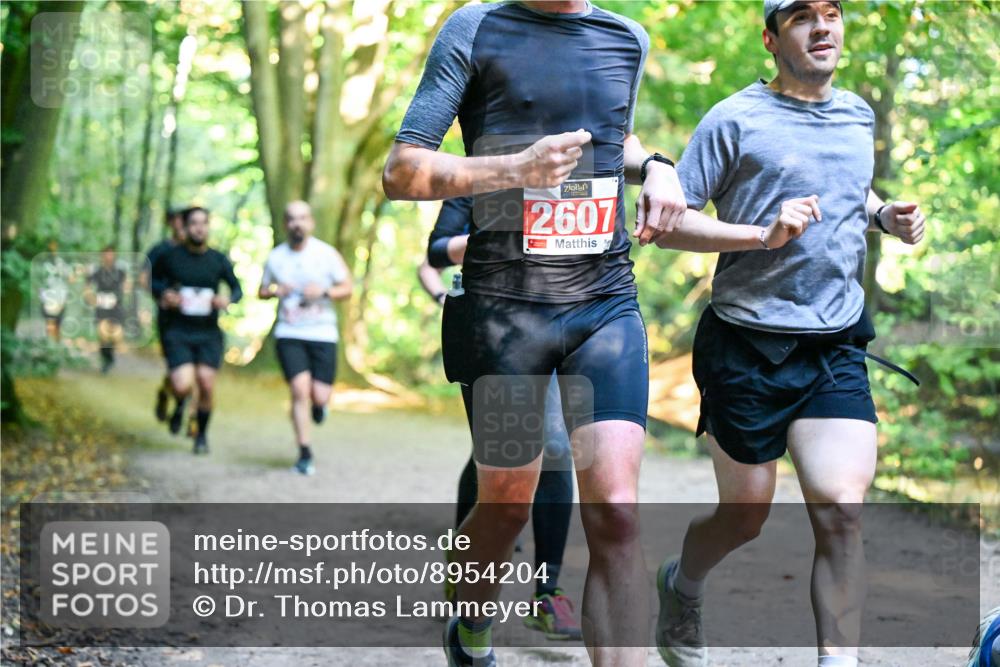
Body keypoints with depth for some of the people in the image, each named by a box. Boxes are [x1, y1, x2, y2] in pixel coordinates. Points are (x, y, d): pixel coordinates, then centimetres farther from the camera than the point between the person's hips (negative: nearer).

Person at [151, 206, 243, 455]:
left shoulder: (219, 260, 0)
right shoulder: (170, 257, -3)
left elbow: (237, 289, 11)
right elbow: (153, 279, 15)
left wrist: (228, 299, -11)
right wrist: (163, 294, -6)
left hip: (209, 333, 1)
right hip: (178, 333, -1)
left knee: (206, 385, -5)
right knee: (182, 386, -17)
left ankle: (202, 435, 20)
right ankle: (180, 405, 22)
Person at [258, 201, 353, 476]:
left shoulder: (327, 254, -1)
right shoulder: (275, 257, 6)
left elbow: (348, 288, 2)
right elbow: (262, 291, 17)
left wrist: (324, 291, -17)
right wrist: (275, 291, -6)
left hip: (323, 333, 0)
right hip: (289, 334, 1)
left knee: (320, 396, -4)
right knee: (300, 390, -13)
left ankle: (318, 403, 37)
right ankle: (305, 454, -4)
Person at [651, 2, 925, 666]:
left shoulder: (859, 114, 12)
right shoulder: (735, 120, -6)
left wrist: (885, 215, 10)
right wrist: (765, 234, -21)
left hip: (836, 348, 4)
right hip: (747, 348, -4)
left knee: (841, 510, -13)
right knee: (744, 518, 10)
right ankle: (680, 586, 42)